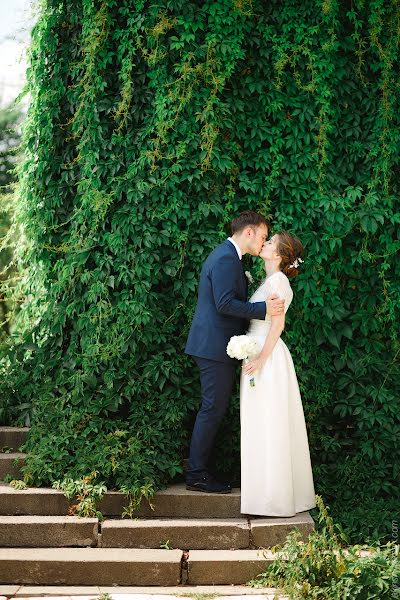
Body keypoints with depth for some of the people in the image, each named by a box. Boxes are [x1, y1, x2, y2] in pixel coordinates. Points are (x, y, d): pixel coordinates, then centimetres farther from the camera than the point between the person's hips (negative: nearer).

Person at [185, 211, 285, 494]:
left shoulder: (227, 256, 18)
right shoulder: (226, 259, -16)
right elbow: (225, 304, -24)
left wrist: (265, 306, 13)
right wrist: (264, 308, -23)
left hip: (218, 346, 11)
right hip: (216, 346, -11)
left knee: (214, 409, 14)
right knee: (213, 409, -6)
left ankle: (199, 469, 19)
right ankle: (197, 475, 0)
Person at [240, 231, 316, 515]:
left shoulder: (278, 280, -13)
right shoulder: (270, 280, 15)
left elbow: (278, 323, -18)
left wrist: (261, 359, -21)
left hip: (268, 356, -9)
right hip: (260, 353, 9)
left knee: (268, 425, -5)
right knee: (265, 427, 12)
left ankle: (274, 496, 0)